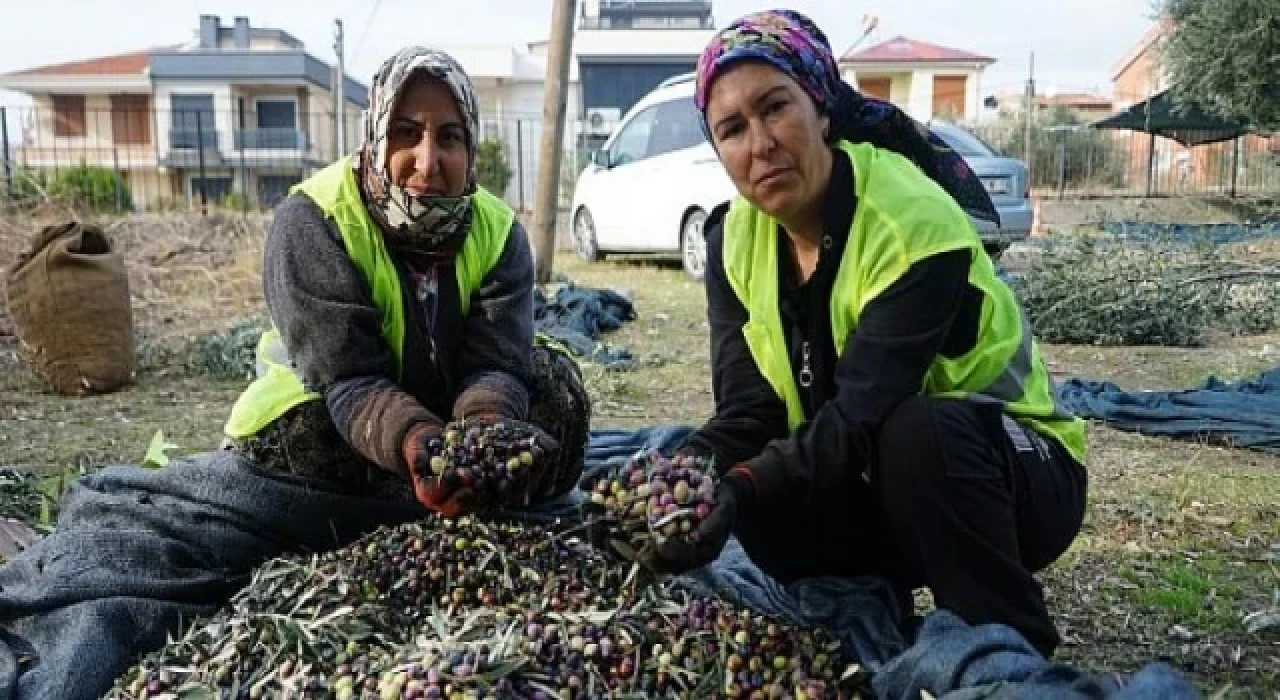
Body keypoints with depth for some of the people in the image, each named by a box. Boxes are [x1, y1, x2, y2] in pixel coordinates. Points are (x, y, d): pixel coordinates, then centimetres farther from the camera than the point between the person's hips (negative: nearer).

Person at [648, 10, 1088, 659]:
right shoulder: (736, 239, -7)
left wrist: (744, 487, -48)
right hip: (871, 483, 5)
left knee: (920, 431, -38)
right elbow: (746, 412, -14)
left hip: (1012, 475, -5)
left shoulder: (915, 223, -26)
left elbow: (863, 414, -35)